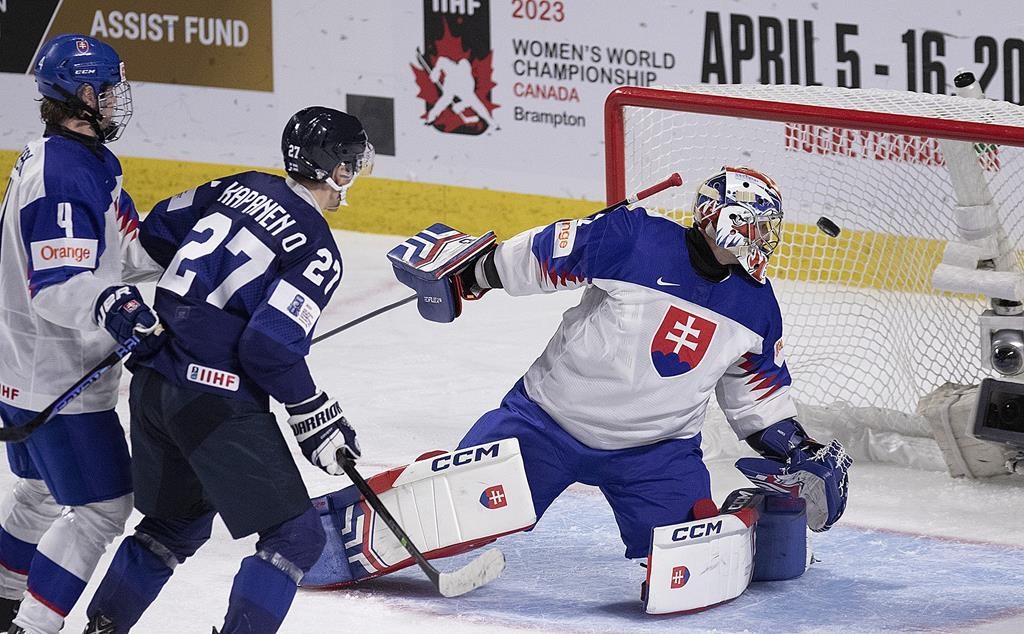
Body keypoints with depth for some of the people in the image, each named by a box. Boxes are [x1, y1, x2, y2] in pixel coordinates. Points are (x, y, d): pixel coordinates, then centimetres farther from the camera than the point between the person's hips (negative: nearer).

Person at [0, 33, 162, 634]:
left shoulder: (82, 159, 9)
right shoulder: (62, 175, -25)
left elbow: (117, 255, 18)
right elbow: (56, 285, -34)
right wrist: (109, 307, -51)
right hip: (57, 378, -11)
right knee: (102, 506, -7)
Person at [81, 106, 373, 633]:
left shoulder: (239, 189, 10)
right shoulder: (316, 250, -12)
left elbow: (157, 230, 22)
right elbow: (271, 347, -19)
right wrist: (317, 418, -7)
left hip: (153, 379, 9)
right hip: (217, 401, -9)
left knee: (177, 522, 26)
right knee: (294, 537, 0)